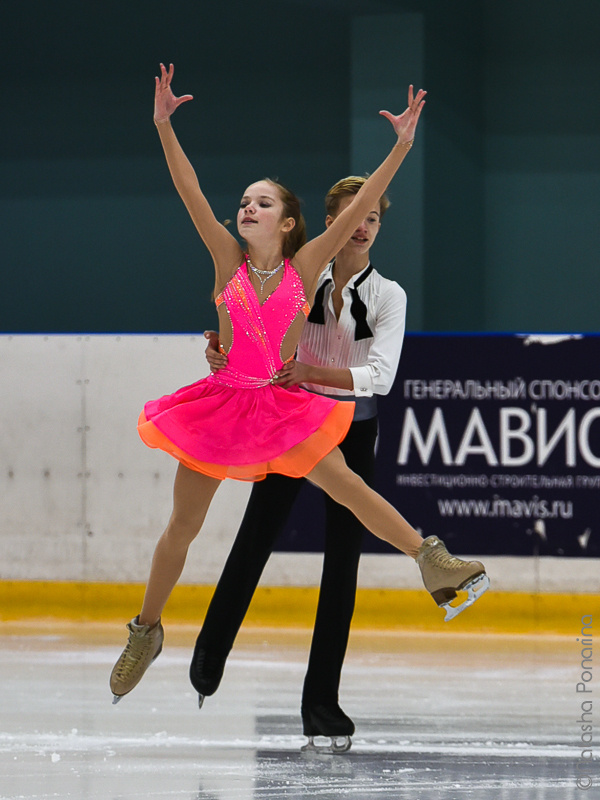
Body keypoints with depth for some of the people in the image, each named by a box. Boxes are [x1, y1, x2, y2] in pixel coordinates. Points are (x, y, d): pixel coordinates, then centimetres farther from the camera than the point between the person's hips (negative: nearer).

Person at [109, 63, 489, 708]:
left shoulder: (306, 264, -3)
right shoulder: (228, 260, -3)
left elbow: (359, 207, -9)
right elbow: (190, 193, -12)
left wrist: (401, 147, -16)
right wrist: (163, 127, -23)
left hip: (283, 406, 0)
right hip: (223, 401, 0)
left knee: (349, 488, -5)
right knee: (182, 527, 5)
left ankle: (430, 559, 7)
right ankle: (146, 632, 17)